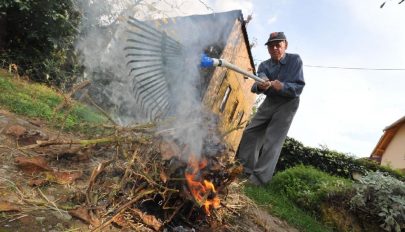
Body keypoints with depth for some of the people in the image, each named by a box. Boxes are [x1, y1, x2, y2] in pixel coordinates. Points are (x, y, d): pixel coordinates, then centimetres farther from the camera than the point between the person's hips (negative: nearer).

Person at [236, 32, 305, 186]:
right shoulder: (264, 65, -3)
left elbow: (299, 87, -19)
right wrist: (260, 86, -46)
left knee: (273, 140, -13)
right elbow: (255, 86, -21)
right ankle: (244, 169, 14)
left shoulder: (295, 60, -13)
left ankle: (259, 177, -10)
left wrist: (282, 86, -38)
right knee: (251, 131, 2)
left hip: (288, 104, -5)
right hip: (270, 102, 5)